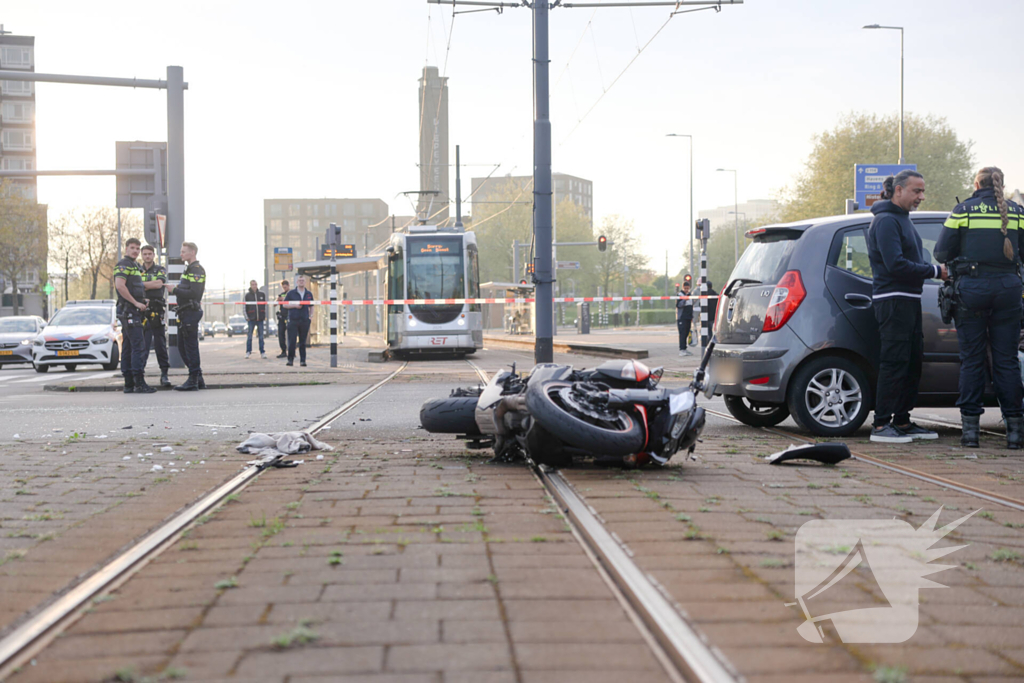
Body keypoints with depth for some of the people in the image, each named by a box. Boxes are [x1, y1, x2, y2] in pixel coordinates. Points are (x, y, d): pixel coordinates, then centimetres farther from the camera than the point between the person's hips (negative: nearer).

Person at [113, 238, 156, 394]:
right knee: (138, 346, -14)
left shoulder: (135, 266, 21)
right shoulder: (123, 265, -9)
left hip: (134, 311, 10)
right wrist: (136, 303, -18)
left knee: (128, 348, 9)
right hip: (129, 310, -10)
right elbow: (120, 286, -23)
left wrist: (142, 301, 12)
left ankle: (129, 384, 10)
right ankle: (139, 383, -17)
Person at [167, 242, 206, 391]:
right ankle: (198, 379, 17)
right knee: (182, 347, 12)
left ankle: (193, 381, -4)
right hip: (184, 313, 11)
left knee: (191, 346, -7)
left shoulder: (196, 270, -12)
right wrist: (176, 288, 9)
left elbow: (194, 293, -22)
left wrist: (175, 290, -16)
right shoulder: (188, 269, 21)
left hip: (191, 312, -11)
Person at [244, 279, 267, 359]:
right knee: (249, 336, 2)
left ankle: (262, 352, 9)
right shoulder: (247, 295, 1)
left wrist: (265, 317, 5)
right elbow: (245, 307, 3)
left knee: (261, 336, 5)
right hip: (251, 318, -1)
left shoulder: (262, 294, 5)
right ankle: (248, 352, 9)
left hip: (260, 319, 1)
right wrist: (246, 317, -4)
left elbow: (265, 306, 10)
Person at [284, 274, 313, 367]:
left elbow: (311, 307, 19)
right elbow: (285, 304, 4)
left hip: (305, 321, 2)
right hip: (293, 320, -2)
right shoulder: (291, 293, 4)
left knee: (303, 342, 5)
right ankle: (290, 360, 1)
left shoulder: (309, 294, 12)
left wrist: (310, 316, 8)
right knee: (292, 341, -6)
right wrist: (295, 305, -10)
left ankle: (302, 360, 10)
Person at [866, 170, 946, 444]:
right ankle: (881, 425, -9)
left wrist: (936, 270, 9)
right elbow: (895, 265, -20)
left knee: (913, 362, 11)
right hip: (892, 300, -10)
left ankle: (902, 421, 18)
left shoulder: (902, 219, 20)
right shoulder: (886, 220, -12)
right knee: (894, 362, -11)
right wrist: (934, 271, -15)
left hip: (909, 299, 10)